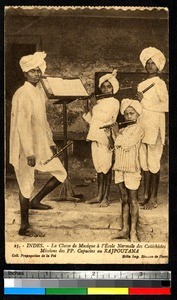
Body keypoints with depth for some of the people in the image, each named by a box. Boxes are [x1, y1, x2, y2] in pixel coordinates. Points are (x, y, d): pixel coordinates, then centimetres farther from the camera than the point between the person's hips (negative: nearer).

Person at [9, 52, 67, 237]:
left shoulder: (40, 91, 10)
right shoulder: (22, 94, -17)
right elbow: (22, 125, -22)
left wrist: (51, 142, 19)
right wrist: (29, 153, -25)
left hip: (42, 145, 8)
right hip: (25, 147, -8)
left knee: (60, 174, 9)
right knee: (27, 184, 2)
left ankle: (36, 201, 27)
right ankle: (24, 227, 16)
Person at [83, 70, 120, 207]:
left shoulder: (114, 102, -3)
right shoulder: (99, 102, 18)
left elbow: (105, 117, -15)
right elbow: (92, 120, 18)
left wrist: (94, 108, -6)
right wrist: (89, 111, 3)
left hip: (106, 138, -7)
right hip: (96, 137, 7)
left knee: (106, 167, -4)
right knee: (99, 167, 10)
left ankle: (106, 197, 2)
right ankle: (99, 195, 17)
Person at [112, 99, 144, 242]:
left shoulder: (138, 130, -7)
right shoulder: (122, 130, 15)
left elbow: (126, 145, -18)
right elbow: (116, 145, 8)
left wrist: (120, 135, -4)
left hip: (132, 168, -6)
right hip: (119, 168, 7)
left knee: (132, 200, -1)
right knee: (124, 199, 11)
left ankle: (133, 232, 3)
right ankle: (125, 229, 18)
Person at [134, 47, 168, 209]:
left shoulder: (160, 84, -5)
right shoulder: (142, 85, 15)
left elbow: (166, 106, -14)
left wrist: (144, 102, -14)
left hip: (154, 127, -7)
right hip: (142, 127, 7)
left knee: (153, 163, -3)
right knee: (144, 162, 10)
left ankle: (154, 198, 4)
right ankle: (146, 195, 18)